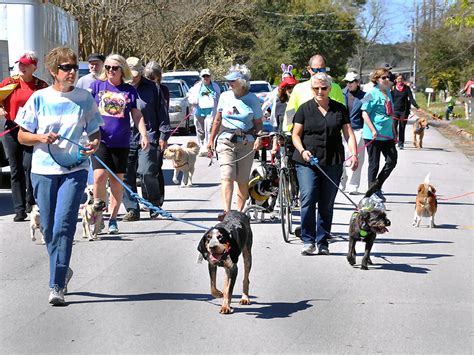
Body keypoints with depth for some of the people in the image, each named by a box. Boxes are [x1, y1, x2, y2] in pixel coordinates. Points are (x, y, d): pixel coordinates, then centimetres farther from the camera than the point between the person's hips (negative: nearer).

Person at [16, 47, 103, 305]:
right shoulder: (39, 98, 0)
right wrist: (41, 138, -15)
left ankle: (57, 286, -9)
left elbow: (95, 132, 10)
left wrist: (94, 144, -12)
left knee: (63, 226, -12)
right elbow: (22, 136, 5)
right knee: (48, 228, 8)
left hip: (75, 170, -1)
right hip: (43, 170, 1)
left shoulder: (85, 98, 3)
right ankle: (63, 270, 34)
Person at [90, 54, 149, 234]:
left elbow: (137, 115, 10)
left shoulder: (129, 90, 8)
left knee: (117, 181, 5)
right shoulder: (97, 86, 6)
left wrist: (144, 134, -1)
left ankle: (113, 219, 15)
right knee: (100, 175, -15)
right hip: (100, 139, -1)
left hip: (121, 141, 1)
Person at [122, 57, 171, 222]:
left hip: (148, 138, -3)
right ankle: (132, 209, 9)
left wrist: (163, 135, 4)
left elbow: (161, 112, 8)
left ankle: (155, 205, 9)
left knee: (147, 172, -13)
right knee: (126, 175, 0)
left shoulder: (151, 88, 5)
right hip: (125, 140, 3)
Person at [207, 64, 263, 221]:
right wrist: (211, 140, 15)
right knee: (227, 176, -15)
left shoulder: (253, 99, 1)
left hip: (246, 142, -1)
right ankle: (226, 210, -25)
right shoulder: (225, 96, 6)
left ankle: (239, 211, 13)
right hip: (226, 140, 1)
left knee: (243, 180, 3)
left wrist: (259, 137, -14)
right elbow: (217, 120, 16)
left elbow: (258, 123, 5)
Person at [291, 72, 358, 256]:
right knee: (308, 199, -14)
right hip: (307, 162, -2)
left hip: (332, 163, 2)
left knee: (327, 204, 4)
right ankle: (308, 241, -5)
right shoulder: (305, 109, 7)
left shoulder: (339, 109, 11)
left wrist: (354, 154, -8)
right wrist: (302, 151, -12)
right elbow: (296, 134, 6)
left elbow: (348, 133, 7)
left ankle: (323, 242, 14)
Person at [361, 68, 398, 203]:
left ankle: (377, 187, 16)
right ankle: (372, 192, 12)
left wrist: (394, 133, 21)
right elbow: (365, 113, -13)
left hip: (387, 135, 7)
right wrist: (373, 130, -20)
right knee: (374, 164, 0)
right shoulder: (372, 94, -9)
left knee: (392, 161, 1)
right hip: (373, 135, -7)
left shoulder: (388, 93, 14)